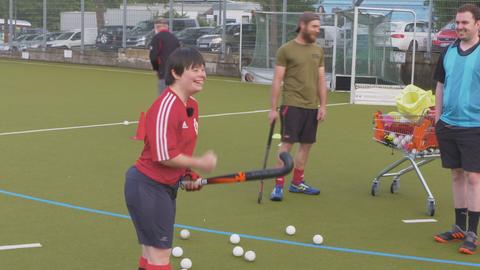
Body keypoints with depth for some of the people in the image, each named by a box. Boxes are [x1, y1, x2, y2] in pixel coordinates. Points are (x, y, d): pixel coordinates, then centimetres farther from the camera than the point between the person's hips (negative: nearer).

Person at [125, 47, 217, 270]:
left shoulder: (192, 105, 5)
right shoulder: (165, 107, -24)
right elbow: (165, 156, -27)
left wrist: (189, 174, 4)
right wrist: (200, 163, -15)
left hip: (167, 186, 9)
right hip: (147, 187, -9)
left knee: (153, 251, 16)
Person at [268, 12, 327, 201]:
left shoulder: (318, 51, 11)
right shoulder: (286, 50, -5)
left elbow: (321, 80, 14)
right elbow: (277, 81, -5)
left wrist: (323, 106, 7)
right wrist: (272, 109, -7)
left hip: (312, 107, 6)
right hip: (292, 105, -6)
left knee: (306, 144, 9)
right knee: (287, 143, -8)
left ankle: (297, 182, 21)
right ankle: (278, 186, -4)